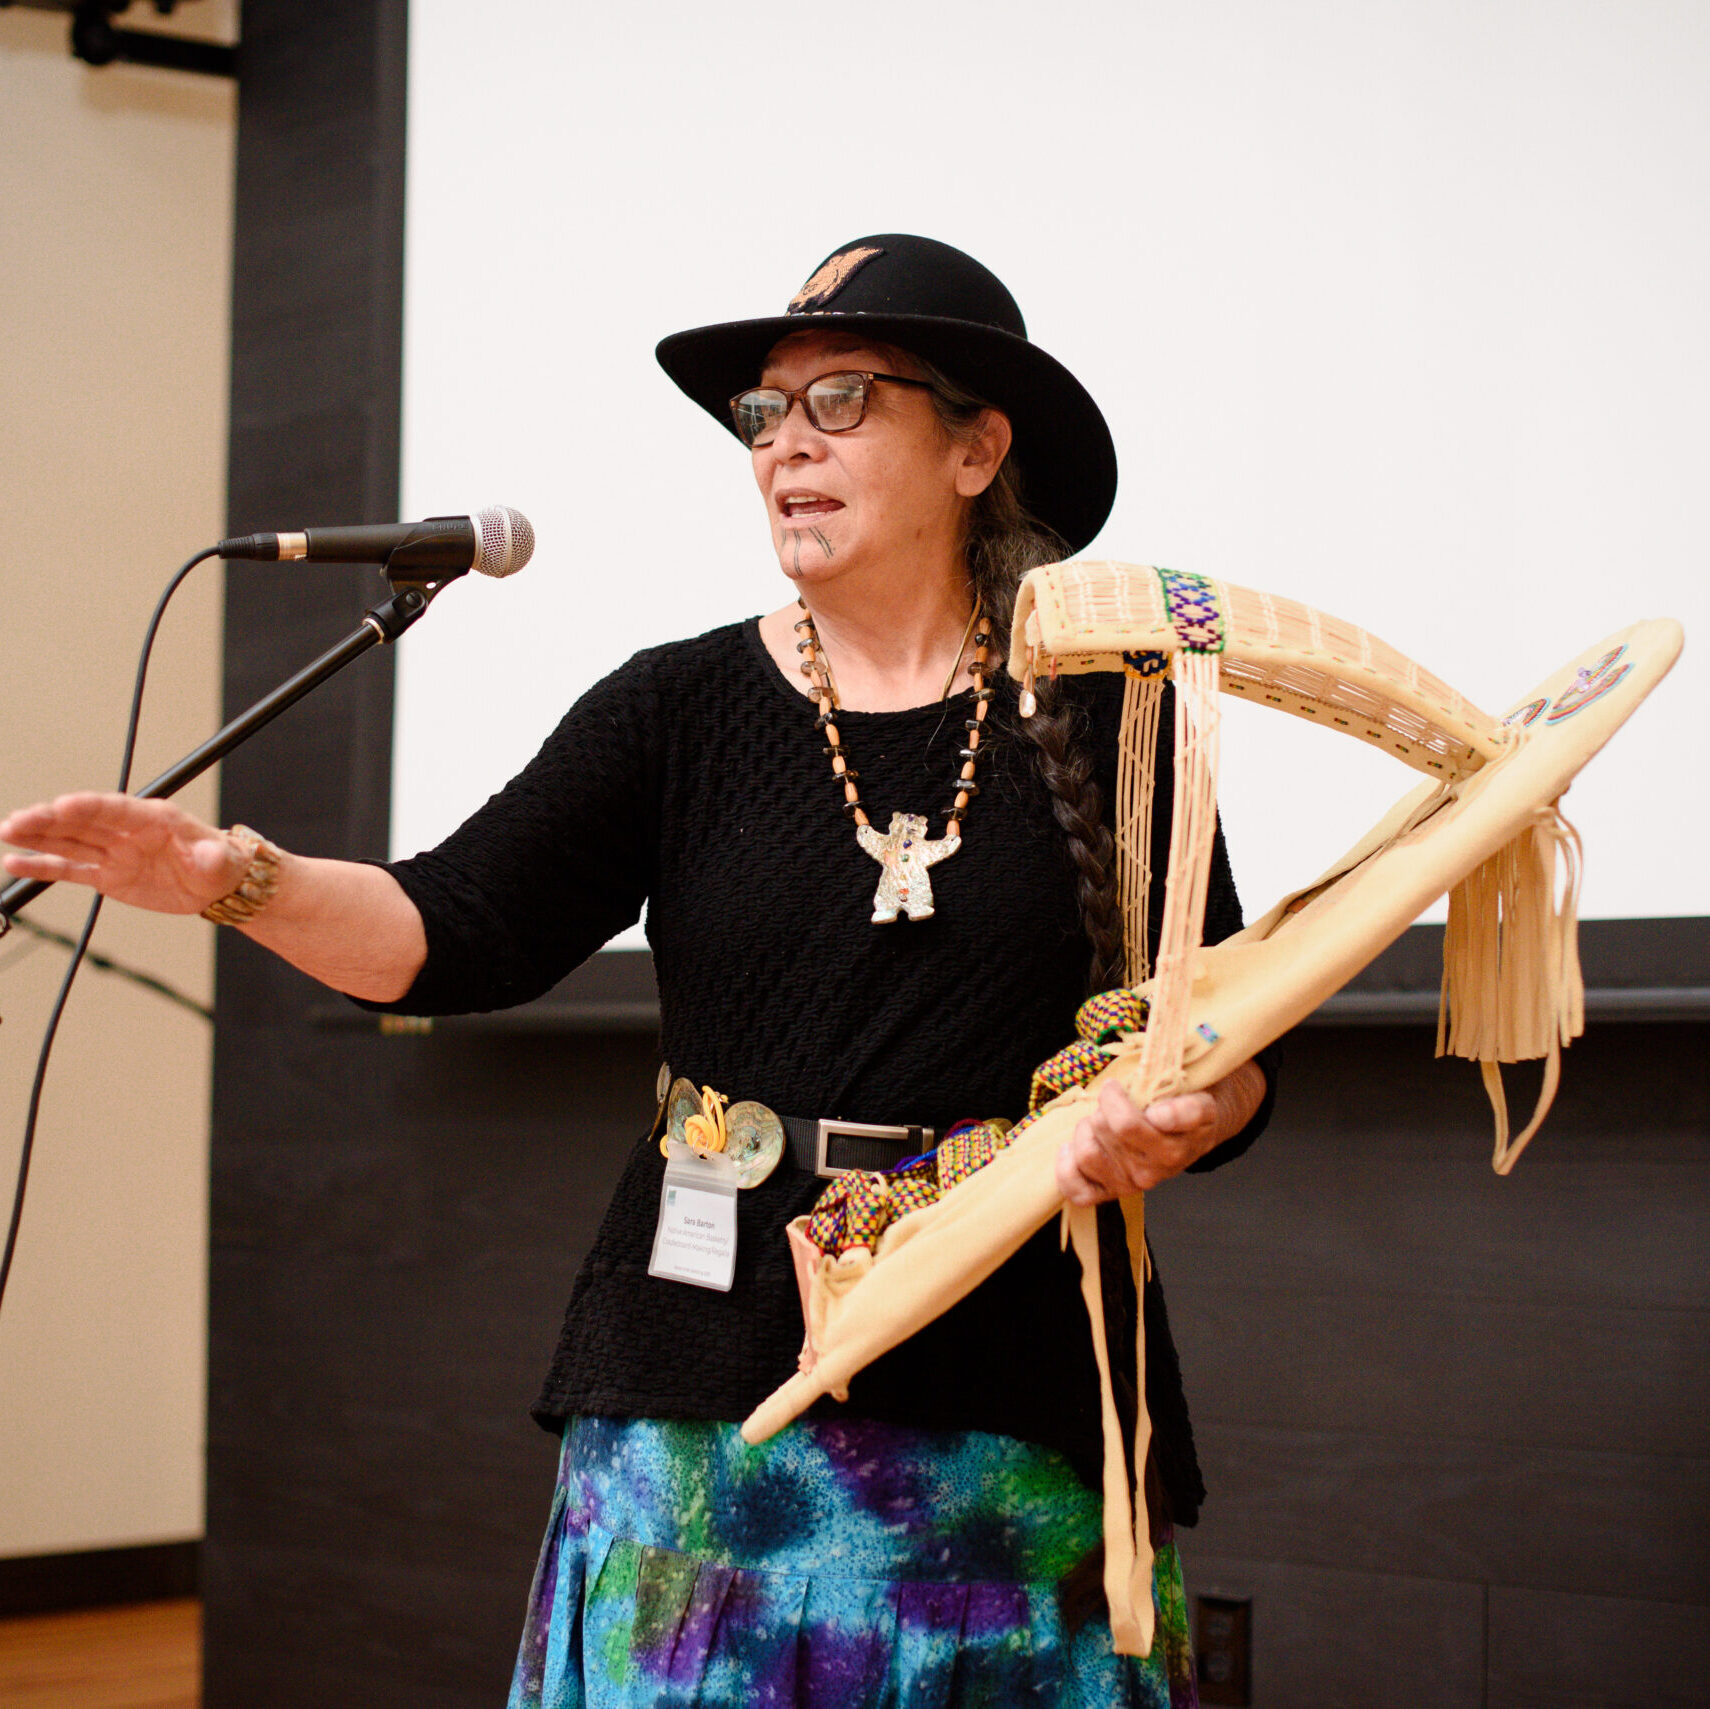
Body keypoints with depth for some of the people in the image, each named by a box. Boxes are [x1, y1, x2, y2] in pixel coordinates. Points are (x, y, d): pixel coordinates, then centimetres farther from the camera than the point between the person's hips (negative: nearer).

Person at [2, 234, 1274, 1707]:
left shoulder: (1103, 716, 3)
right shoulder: (682, 708, 5)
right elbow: (455, 933, -5)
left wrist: (1173, 1124, -18)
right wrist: (236, 879, -21)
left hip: (1019, 1414, -1)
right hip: (716, 1396, 1)